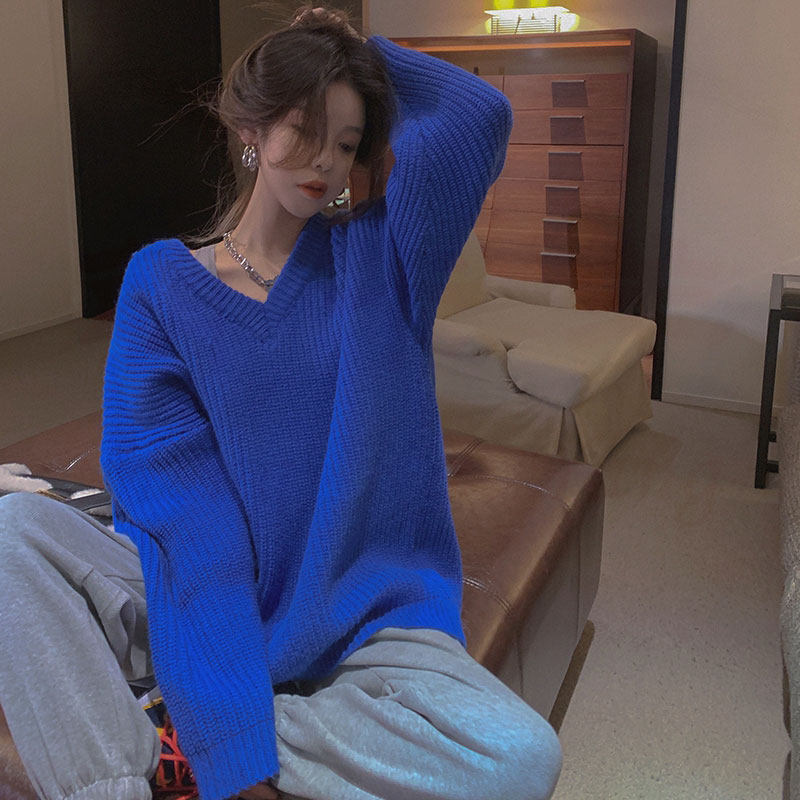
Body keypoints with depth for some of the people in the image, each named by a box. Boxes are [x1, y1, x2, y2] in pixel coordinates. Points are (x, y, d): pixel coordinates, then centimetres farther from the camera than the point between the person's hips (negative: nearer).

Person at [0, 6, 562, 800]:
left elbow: (477, 113, -15)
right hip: (198, 607, 0)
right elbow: (181, 504, -12)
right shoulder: (161, 281, 0)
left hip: (362, 622, 1)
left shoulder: (377, 260, 3)